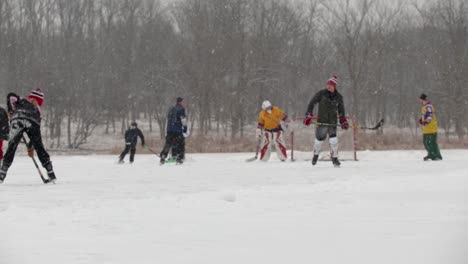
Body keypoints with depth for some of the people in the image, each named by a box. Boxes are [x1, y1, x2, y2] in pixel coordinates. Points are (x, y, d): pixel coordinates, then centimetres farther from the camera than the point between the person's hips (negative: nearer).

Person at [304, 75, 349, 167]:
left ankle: (334, 158, 3)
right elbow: (312, 103, -2)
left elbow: (341, 110, 14)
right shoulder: (321, 93, -5)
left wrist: (344, 121, 6)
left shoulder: (338, 97, 4)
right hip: (321, 121, -1)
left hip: (332, 122, 1)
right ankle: (316, 154, 32)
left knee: (333, 139, -13)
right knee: (319, 139, 3)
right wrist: (308, 116, -10)